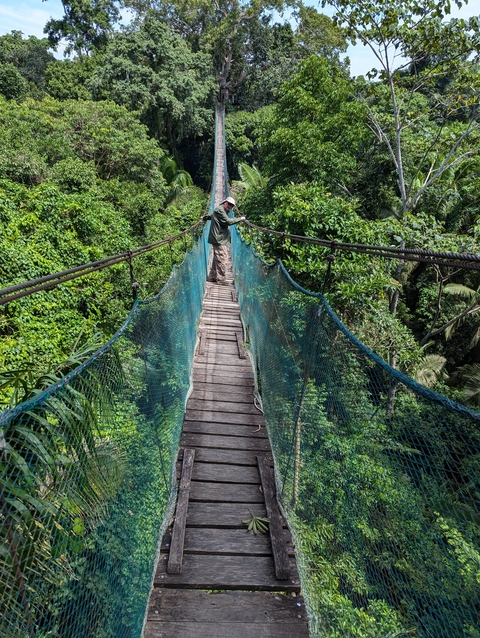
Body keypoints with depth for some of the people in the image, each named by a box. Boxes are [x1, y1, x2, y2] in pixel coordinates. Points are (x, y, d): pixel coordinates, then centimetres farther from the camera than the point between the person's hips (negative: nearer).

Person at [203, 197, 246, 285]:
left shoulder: (223, 211, 21)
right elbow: (228, 221, -22)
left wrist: (205, 217, 58)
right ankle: (220, 279, -5)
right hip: (219, 239, -11)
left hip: (221, 239, 11)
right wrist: (240, 219, -12)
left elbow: (212, 215, 39)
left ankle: (212, 276, 23)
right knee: (223, 259, -10)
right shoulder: (220, 210, -11)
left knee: (217, 258, 16)